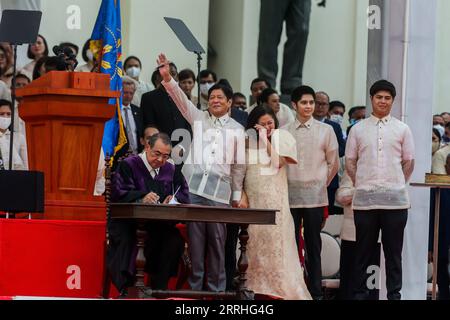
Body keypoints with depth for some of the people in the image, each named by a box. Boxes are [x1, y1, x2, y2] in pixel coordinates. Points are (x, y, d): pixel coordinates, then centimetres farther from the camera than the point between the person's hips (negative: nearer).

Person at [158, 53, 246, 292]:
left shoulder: (236, 129, 12)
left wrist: (237, 195, 13)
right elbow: (181, 99, -1)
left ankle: (216, 289, 6)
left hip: (220, 191, 0)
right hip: (194, 186, 0)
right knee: (195, 239, -1)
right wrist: (167, 78, -17)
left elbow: (239, 165, 14)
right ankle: (194, 287, 4)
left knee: (217, 241, 0)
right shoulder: (200, 118, 14)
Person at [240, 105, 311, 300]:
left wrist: (266, 139, -9)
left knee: (276, 243, -5)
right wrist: (242, 195, -3)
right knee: (255, 245, 3)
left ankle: (280, 288, -2)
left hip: (275, 201, -2)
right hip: (253, 200, 2)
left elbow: (278, 162, -11)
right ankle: (256, 288, 7)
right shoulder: (249, 141, 11)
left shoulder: (281, 138, 6)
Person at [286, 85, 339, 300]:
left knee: (313, 247, 2)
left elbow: (334, 164, 9)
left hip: (314, 196, -1)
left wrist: (321, 185, 9)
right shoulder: (283, 132, 5)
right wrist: (284, 184, 5)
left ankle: (315, 292, 7)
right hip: (289, 195, 1)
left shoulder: (325, 130, 4)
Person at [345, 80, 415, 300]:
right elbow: (350, 162, 12)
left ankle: (394, 294, 9)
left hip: (395, 199, 0)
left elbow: (409, 162, 11)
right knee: (363, 250, 5)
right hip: (365, 198, 0)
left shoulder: (402, 129, 8)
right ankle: (360, 293, 11)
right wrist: (361, 184, 6)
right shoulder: (358, 129, 8)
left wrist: (397, 184, 7)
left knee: (393, 251, 3)